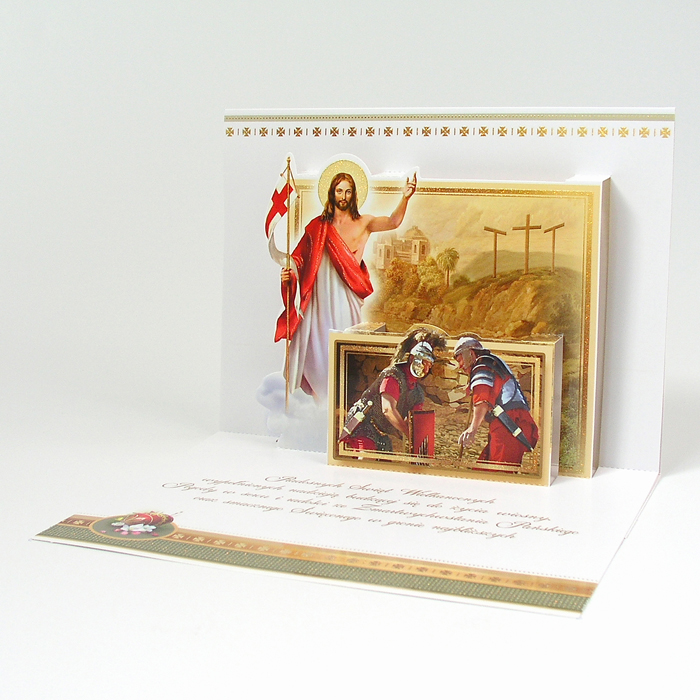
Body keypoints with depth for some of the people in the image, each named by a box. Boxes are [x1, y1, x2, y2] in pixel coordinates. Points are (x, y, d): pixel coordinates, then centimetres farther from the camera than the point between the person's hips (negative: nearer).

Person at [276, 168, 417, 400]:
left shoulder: (363, 223, 5)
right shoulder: (318, 225, 11)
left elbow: (393, 222, -12)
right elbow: (300, 255, 11)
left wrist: (405, 198, -29)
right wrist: (288, 272, -9)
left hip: (345, 296, -2)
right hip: (319, 295, 2)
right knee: (313, 342, 4)